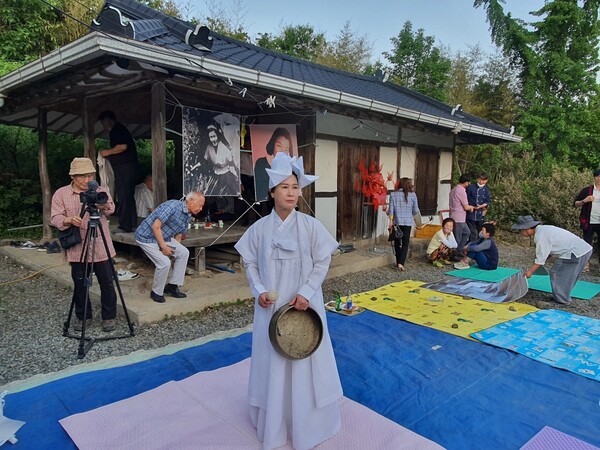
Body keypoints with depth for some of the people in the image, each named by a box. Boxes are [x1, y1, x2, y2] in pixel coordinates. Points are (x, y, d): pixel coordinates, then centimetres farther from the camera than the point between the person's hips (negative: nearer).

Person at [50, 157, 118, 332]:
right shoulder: (61, 194, 3)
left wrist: (104, 205, -37)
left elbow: (110, 209, -14)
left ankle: (109, 316, 19)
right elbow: (55, 218, -5)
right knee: (80, 285, 10)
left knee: (107, 284, 4)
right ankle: (82, 317, 28)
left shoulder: (102, 190, 3)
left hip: (102, 249, 0)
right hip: (77, 250, 1)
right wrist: (69, 220, -26)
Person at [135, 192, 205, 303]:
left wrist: (175, 250, 8)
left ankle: (172, 286, 7)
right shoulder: (173, 206, -25)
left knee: (184, 253, -3)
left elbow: (178, 235, 10)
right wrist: (164, 247, -23)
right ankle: (156, 293, 3)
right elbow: (155, 226, -27)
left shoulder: (188, 217, 3)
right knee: (164, 262, -20)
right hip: (147, 237, -9)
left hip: (163, 237, 9)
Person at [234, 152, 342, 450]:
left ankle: (307, 425, 32)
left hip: (304, 305, -1)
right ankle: (273, 423, 34)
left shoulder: (310, 226, -8)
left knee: (305, 362, 11)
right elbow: (250, 263, 3)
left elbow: (322, 262, -4)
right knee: (271, 362, 13)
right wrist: (259, 291, -12)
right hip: (271, 306, 1)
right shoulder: (259, 228, -5)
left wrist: (306, 292, -14)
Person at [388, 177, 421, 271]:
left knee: (397, 243, 15)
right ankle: (401, 263, -11)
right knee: (405, 243, 4)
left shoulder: (393, 194, -3)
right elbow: (416, 211, 1)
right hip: (408, 222, -1)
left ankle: (398, 262, 21)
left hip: (396, 222, 1)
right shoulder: (412, 195, -4)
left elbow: (391, 210, -3)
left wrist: (391, 221, 5)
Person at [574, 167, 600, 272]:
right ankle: (586, 263, 12)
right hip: (589, 222, -2)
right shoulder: (587, 190, 0)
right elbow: (575, 204, 1)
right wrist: (584, 201, -17)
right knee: (587, 243, 4)